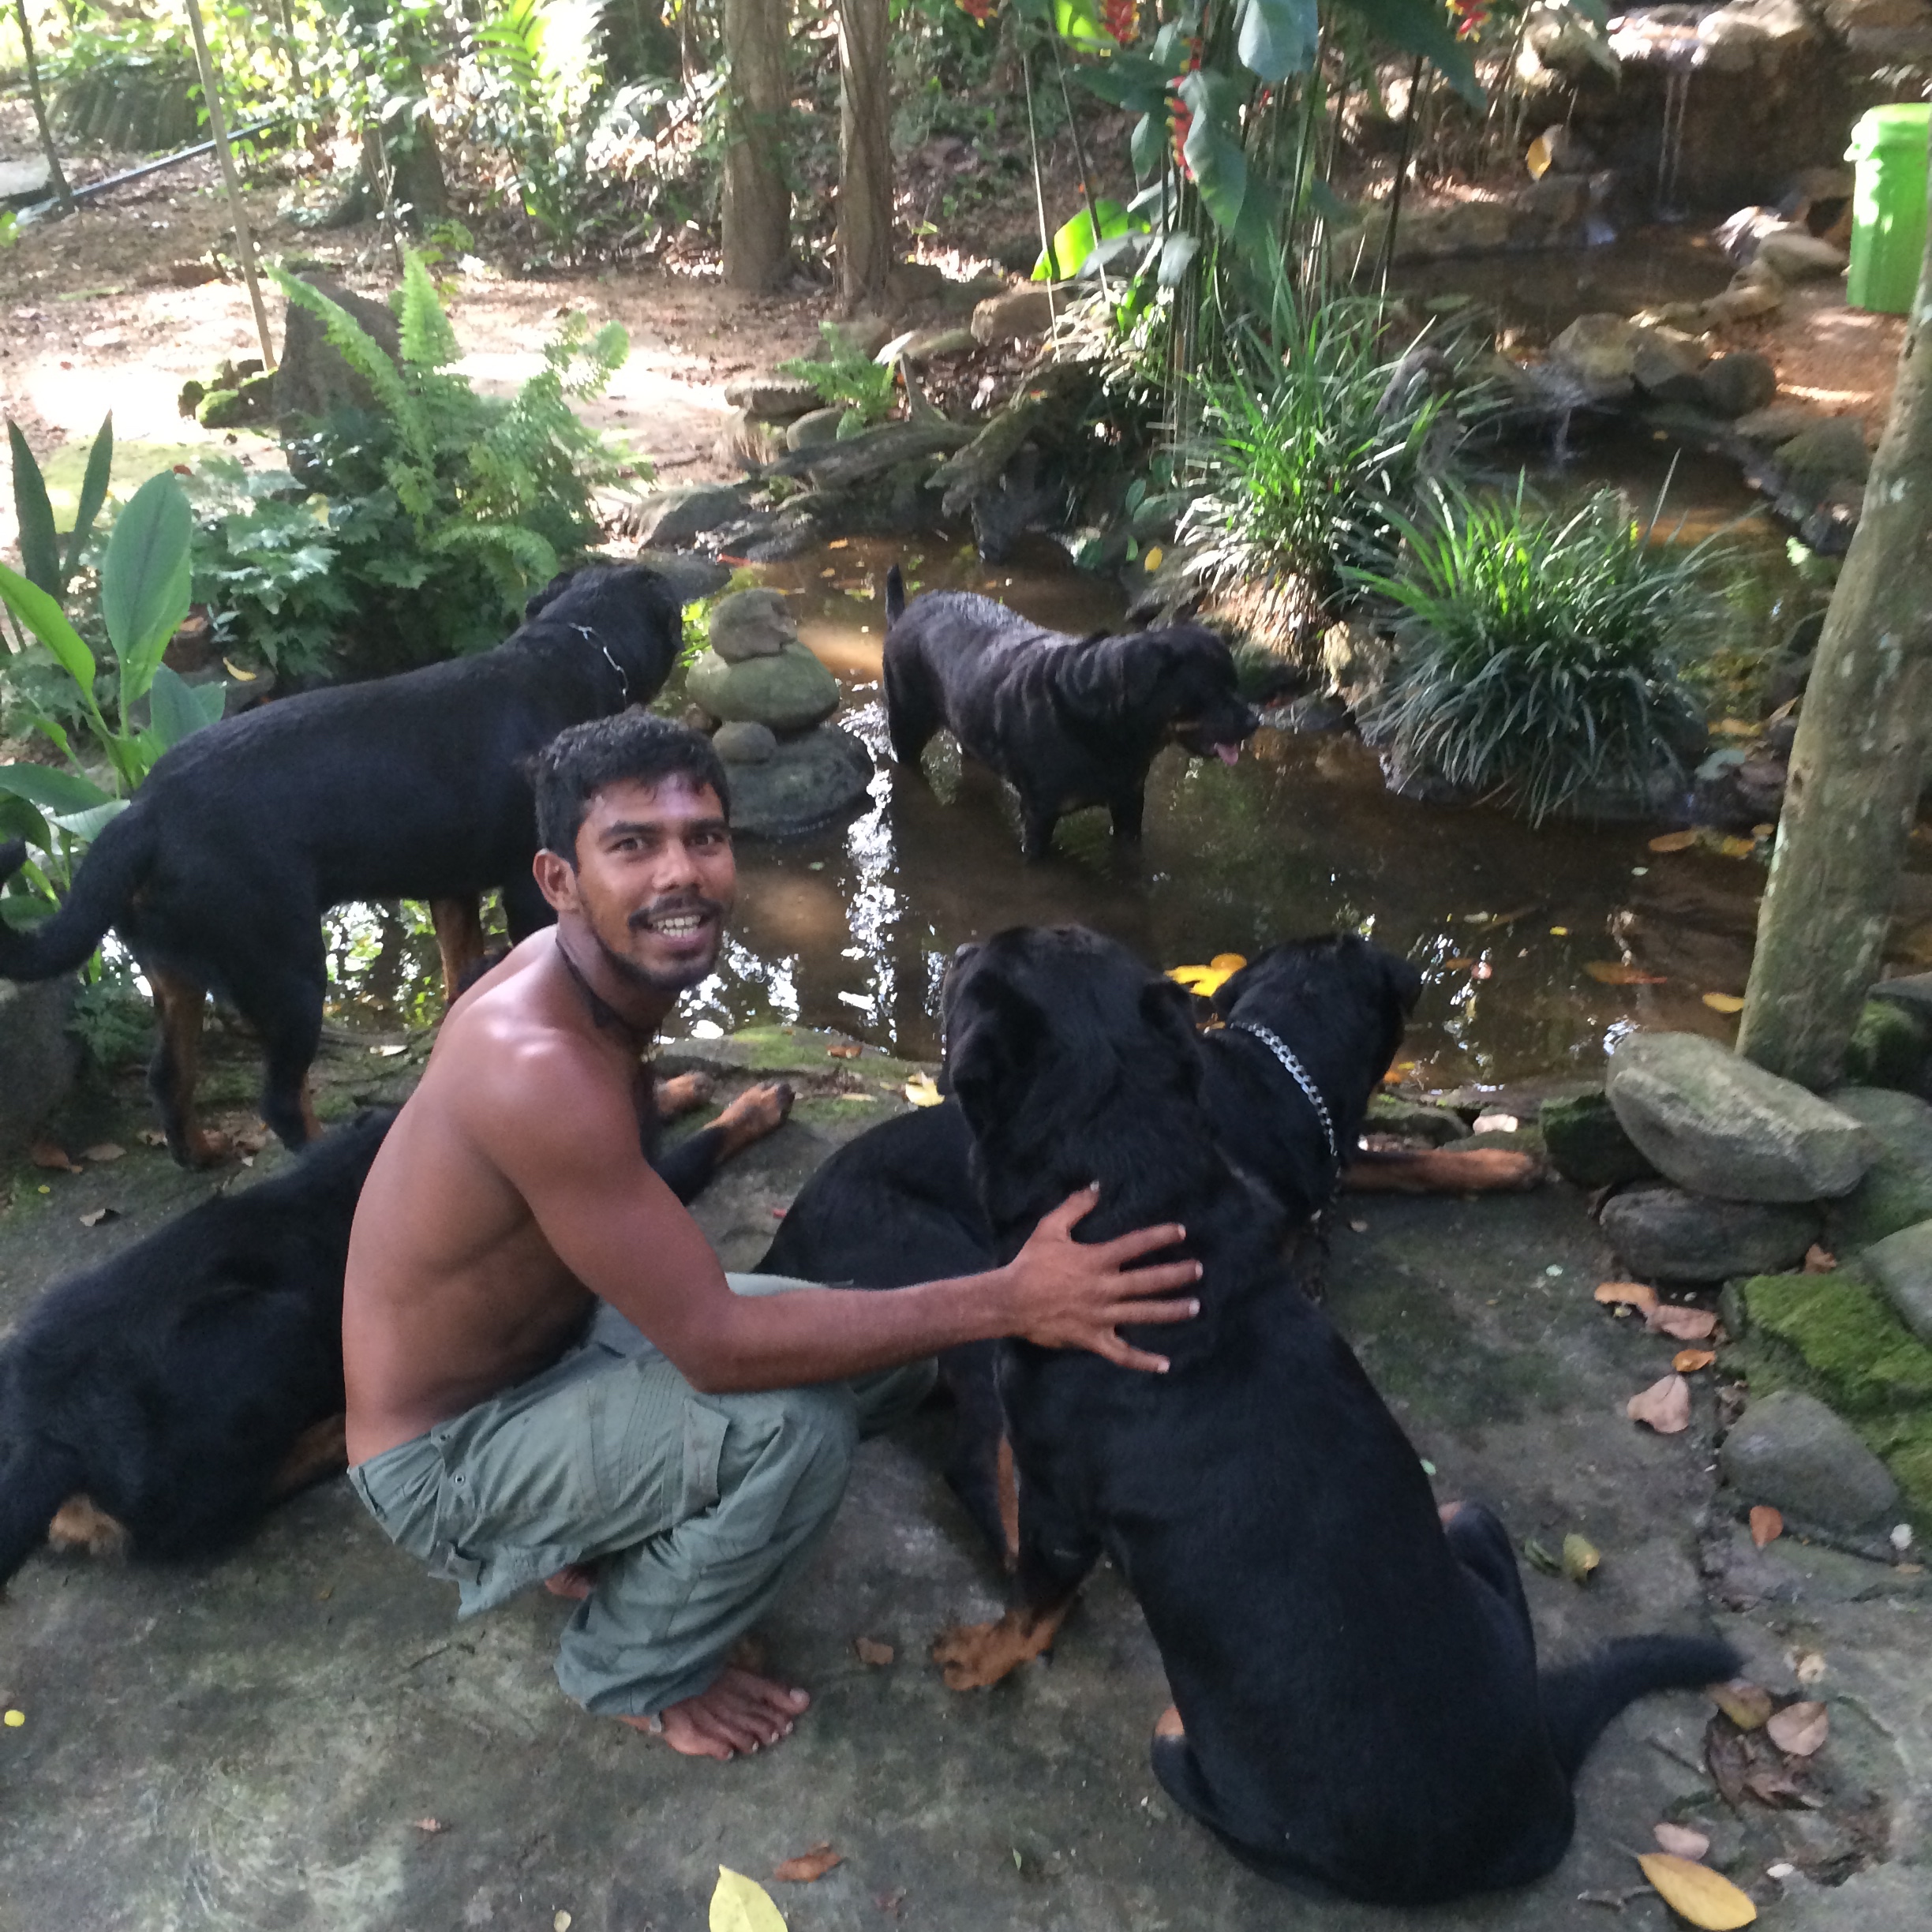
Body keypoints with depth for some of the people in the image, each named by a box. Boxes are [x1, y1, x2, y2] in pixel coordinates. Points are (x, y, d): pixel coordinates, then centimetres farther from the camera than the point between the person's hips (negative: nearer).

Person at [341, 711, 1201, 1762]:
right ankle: (631, 1671, 0)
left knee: (891, 1349, -1)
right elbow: (716, 1344, -34)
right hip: (443, 1457, -8)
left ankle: (601, 1528, 15)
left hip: (559, 1334, 8)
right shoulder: (538, 1067, -36)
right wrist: (1009, 1300, -34)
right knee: (792, 1424, -31)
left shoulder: (591, 974, -9)